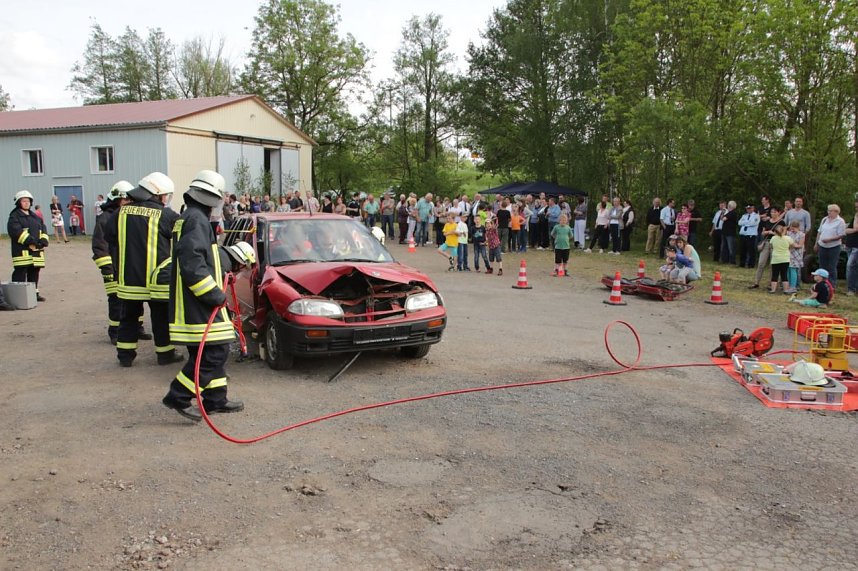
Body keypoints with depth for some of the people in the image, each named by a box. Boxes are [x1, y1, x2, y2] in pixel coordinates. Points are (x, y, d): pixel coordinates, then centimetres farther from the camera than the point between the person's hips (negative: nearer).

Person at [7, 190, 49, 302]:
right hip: (22, 250, -7)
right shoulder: (14, 217, -1)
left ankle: (34, 292, 21)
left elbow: (43, 229, 16)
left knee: (34, 272, 12)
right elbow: (16, 231, -15)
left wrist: (43, 240, -5)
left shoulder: (35, 217, 22)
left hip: (36, 250, 7)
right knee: (20, 272, -8)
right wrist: (30, 241, -23)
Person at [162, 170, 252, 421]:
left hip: (194, 304, 11)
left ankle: (216, 400, 23)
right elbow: (192, 263, -24)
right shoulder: (196, 220, -15)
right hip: (198, 305, -11)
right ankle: (178, 397, -3)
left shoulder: (186, 219, 19)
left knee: (214, 351, 15)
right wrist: (213, 293, -21)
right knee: (214, 352, -8)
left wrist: (230, 257, 32)